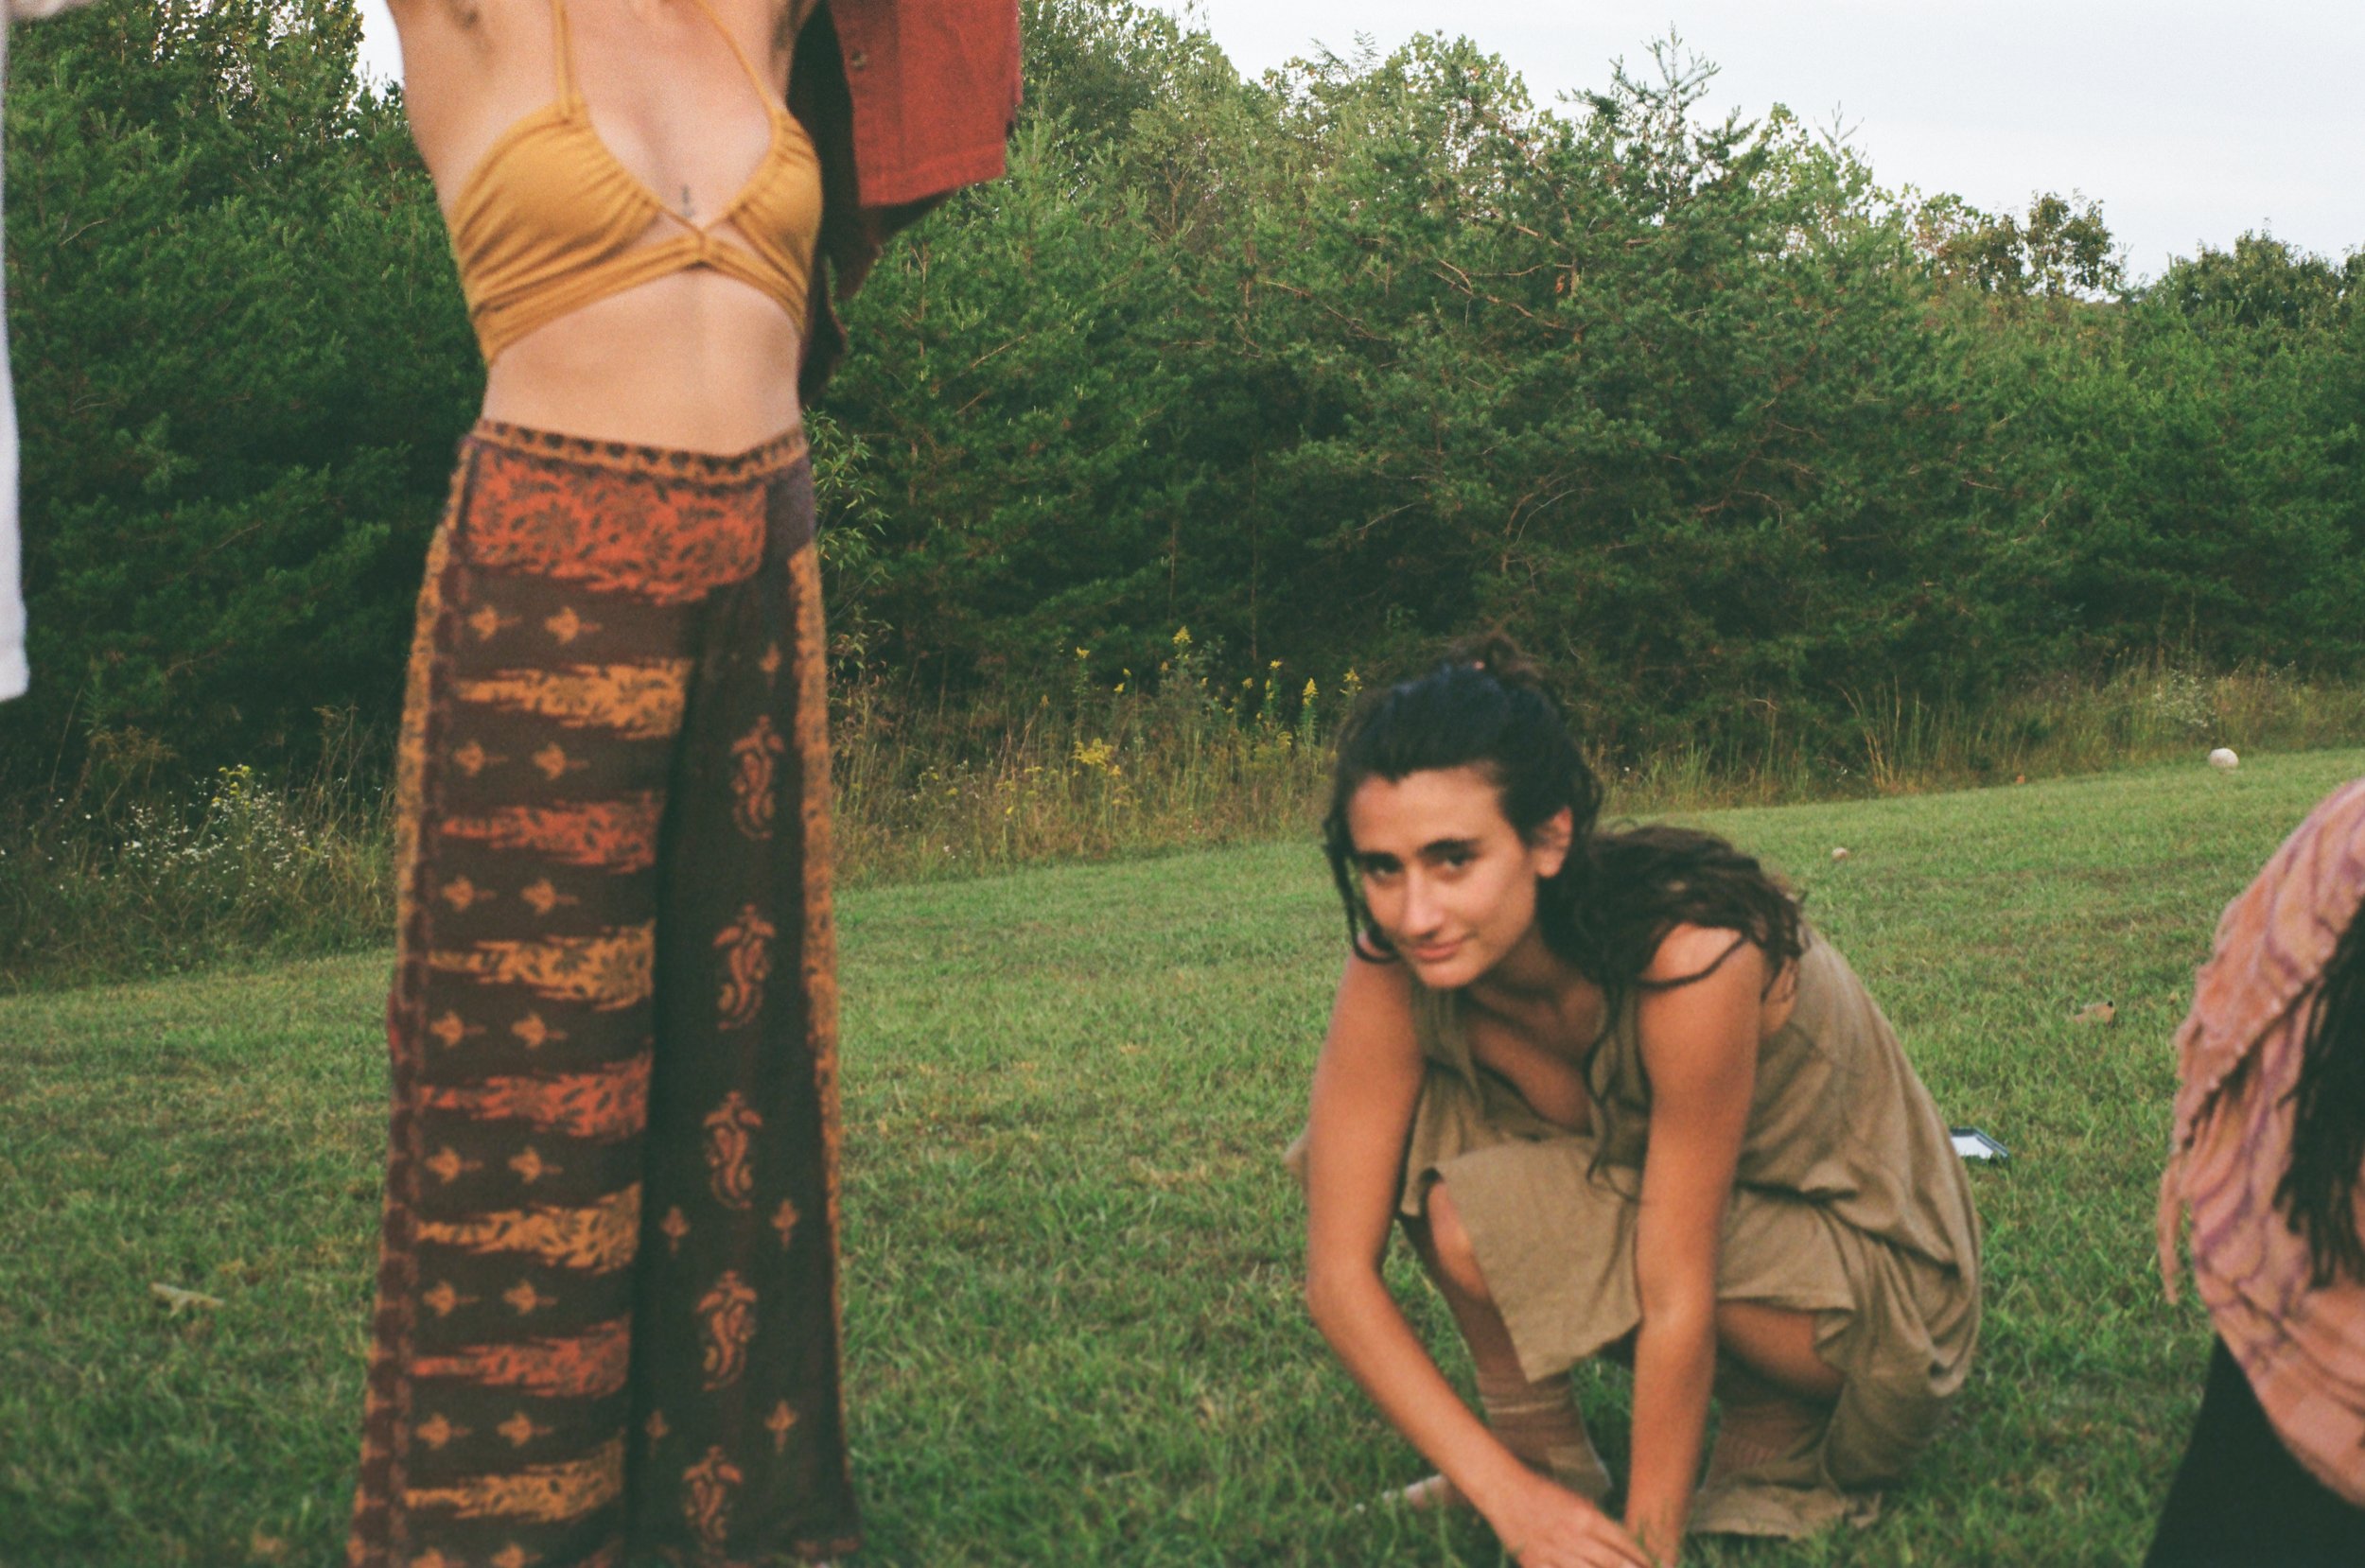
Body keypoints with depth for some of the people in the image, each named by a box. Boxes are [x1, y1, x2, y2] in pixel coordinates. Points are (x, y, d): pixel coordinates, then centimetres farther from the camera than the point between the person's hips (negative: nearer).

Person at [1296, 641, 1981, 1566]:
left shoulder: (1690, 959, -35)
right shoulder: (1398, 967, -20)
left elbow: (1677, 1303, -30)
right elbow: (1339, 1271, -19)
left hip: (1876, 1281, -5)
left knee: (1477, 1223, -27)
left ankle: (1783, 1425, -5)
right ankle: (1539, 1459, -2)